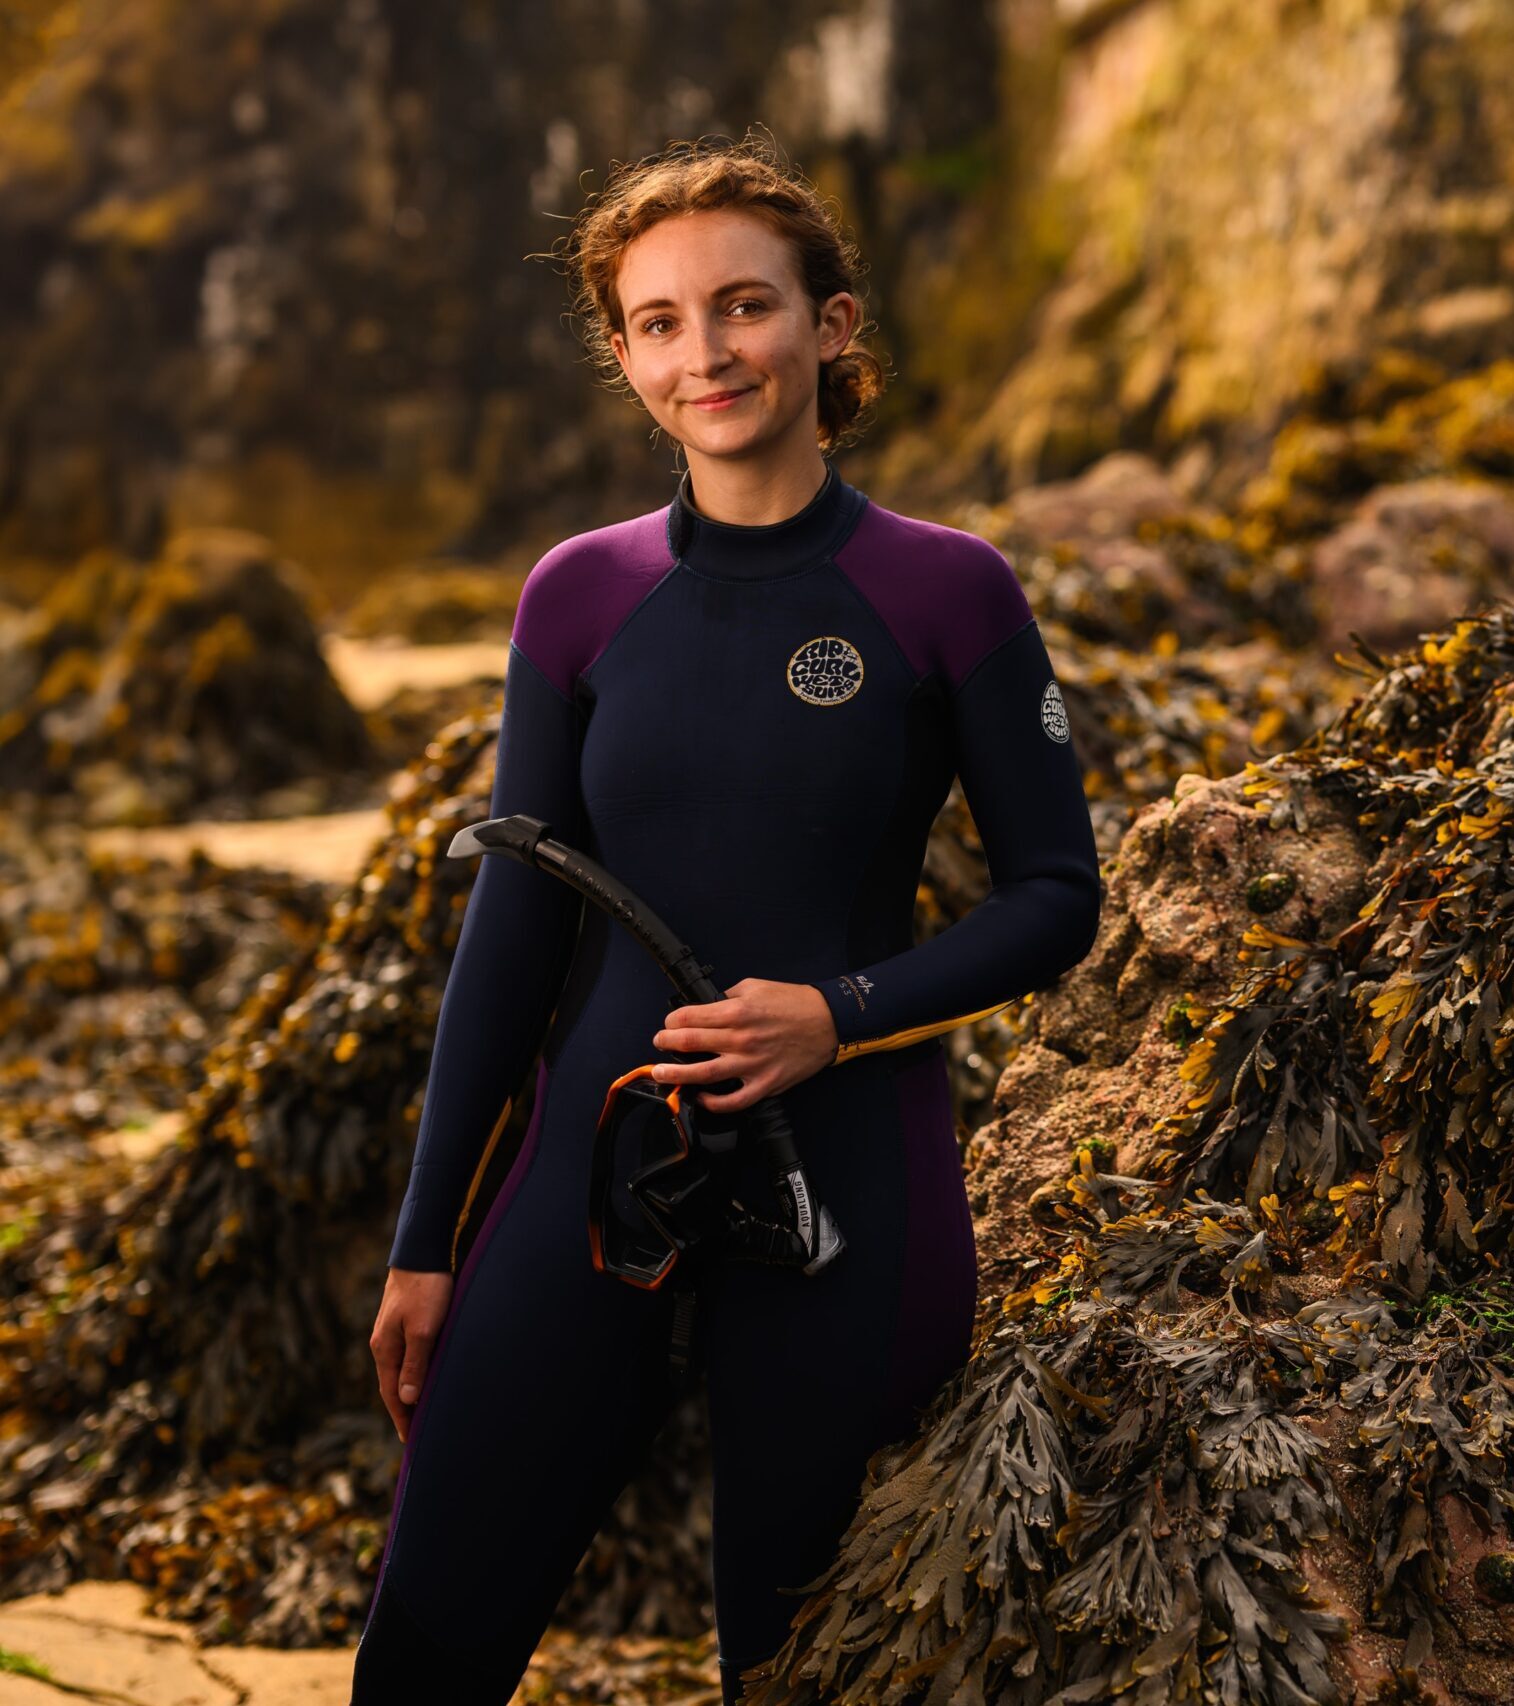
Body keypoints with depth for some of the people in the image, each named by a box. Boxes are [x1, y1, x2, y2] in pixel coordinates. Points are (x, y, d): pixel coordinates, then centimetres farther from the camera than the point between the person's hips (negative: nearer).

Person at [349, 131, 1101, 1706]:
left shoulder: (944, 589, -4)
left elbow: (1056, 895, 1)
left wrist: (844, 1012, -16)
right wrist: (426, 1238, 7)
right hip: (596, 1164, 3)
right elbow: (513, 928, 6)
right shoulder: (582, 596, 3)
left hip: (845, 1187, -2)